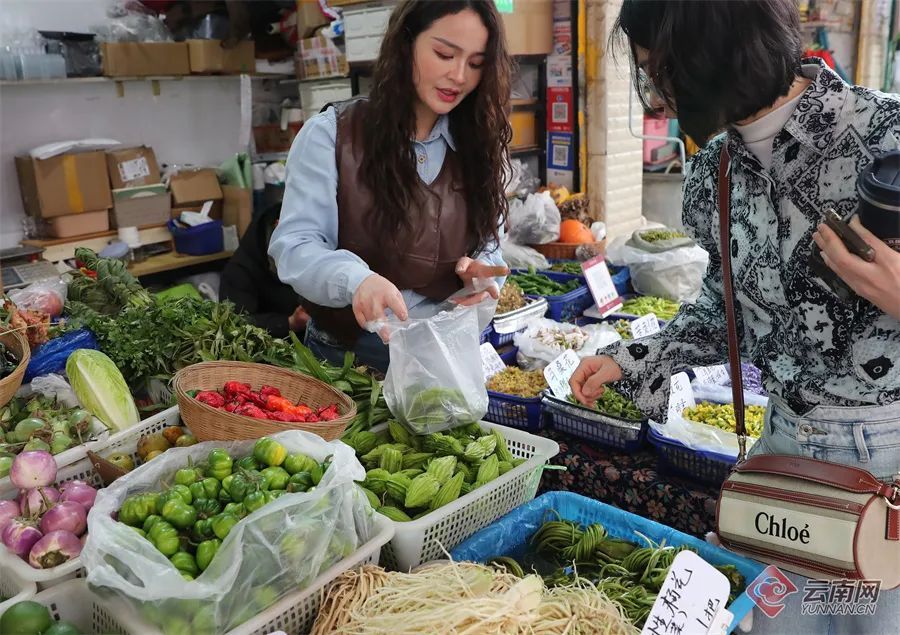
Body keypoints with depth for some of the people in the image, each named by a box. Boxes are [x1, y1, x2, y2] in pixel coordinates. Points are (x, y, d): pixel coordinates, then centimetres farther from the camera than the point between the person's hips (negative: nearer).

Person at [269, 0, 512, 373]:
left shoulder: (478, 147, 4)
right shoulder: (331, 134, -8)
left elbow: (488, 247, 11)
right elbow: (294, 245, -15)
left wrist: (479, 273, -14)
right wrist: (356, 279, -36)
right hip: (347, 352, -3)